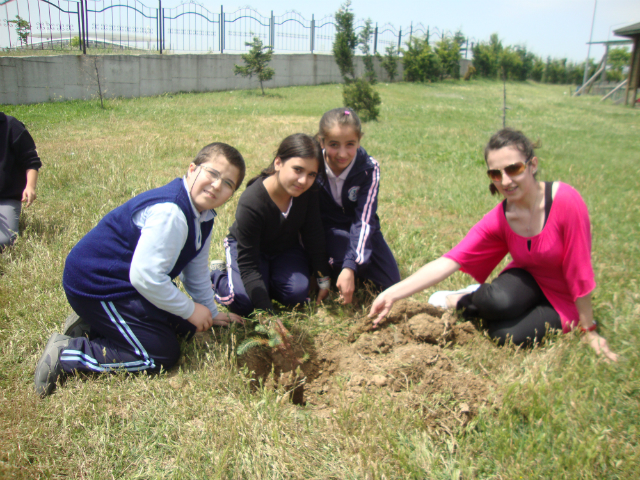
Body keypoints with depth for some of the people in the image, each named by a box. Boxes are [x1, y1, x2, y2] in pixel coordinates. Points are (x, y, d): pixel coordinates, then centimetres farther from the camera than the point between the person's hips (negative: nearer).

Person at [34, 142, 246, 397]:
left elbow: (196, 269, 15)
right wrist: (191, 310, -19)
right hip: (95, 287, -10)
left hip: (125, 281, 10)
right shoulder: (169, 213, -30)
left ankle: (92, 326, 19)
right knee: (162, 354, -12)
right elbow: (144, 276, -32)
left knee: (184, 327, 16)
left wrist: (211, 312, 18)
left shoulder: (203, 216, 3)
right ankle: (65, 352, -4)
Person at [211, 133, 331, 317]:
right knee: (244, 302, -22)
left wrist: (324, 280, -4)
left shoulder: (308, 193, -25)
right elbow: (247, 265, -33)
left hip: (286, 247, 4)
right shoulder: (250, 203, -38)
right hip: (247, 247, -4)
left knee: (297, 294, -19)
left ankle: (269, 276, 13)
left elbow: (314, 236, -8)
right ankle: (220, 274, 11)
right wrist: (268, 314, -38)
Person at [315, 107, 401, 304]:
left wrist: (350, 267, -38)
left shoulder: (369, 168, -22)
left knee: (391, 282, -4)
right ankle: (331, 266, 0)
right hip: (327, 227, -1)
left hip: (357, 227, 2)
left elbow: (364, 219, -28)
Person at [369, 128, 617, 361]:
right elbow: (448, 262, -22)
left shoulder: (565, 200, -27)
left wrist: (588, 330, -9)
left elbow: (579, 269, -19)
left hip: (562, 299, -1)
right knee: (498, 300, -35)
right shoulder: (497, 220, -15)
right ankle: (476, 299, -1)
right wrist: (393, 293, -32)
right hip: (527, 281, 2)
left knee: (509, 335, -29)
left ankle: (460, 301, -1)